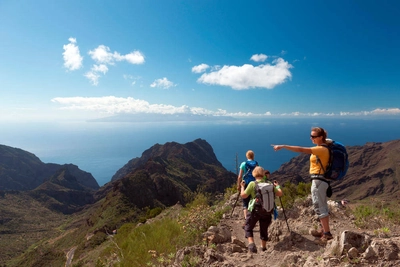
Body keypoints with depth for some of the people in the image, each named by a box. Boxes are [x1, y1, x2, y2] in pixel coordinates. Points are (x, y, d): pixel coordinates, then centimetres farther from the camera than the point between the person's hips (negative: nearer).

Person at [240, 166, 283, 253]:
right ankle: (263, 247, 32)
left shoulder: (252, 184, -12)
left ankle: (251, 244, -10)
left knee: (248, 228, 11)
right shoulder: (269, 184, -1)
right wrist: (277, 186, 20)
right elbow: (280, 194, 4)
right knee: (264, 230, 22)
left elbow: (243, 195, -10)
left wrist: (242, 186, 6)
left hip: (255, 210, -4)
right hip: (267, 211, 4)